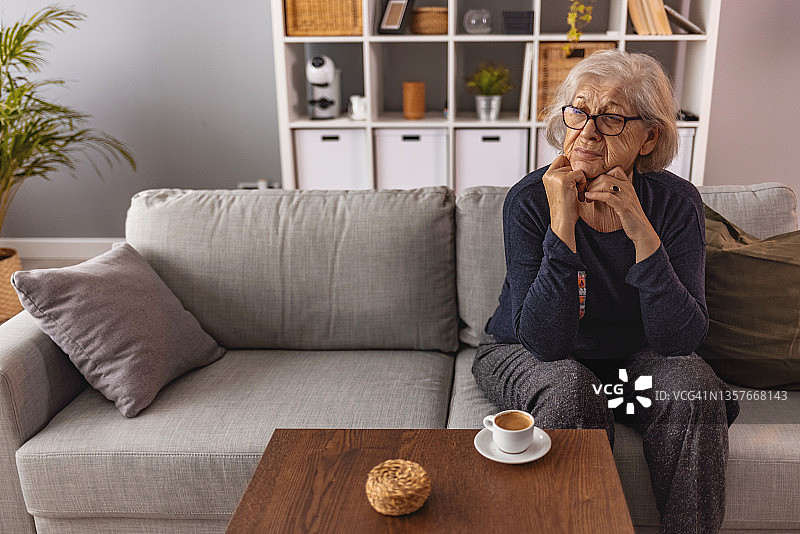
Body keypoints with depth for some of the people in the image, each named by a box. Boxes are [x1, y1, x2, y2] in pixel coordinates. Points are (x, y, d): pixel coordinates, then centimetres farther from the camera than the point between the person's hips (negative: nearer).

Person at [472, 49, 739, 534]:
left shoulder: (676, 202, -14)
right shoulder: (530, 200, -21)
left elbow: (683, 339, -23)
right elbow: (545, 343, -28)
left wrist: (640, 231, -34)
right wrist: (563, 223, -36)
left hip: (631, 358, 3)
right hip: (526, 355, -2)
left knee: (694, 389, -25)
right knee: (570, 391, -32)